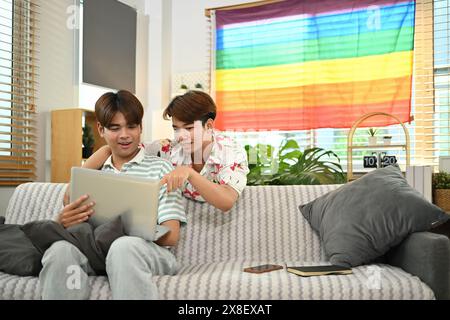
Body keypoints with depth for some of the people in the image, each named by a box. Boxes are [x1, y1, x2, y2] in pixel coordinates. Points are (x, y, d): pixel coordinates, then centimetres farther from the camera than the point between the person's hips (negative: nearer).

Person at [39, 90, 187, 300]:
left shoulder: (160, 168, 7)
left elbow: (171, 236, -2)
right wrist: (63, 223, -11)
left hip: (150, 251, -3)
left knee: (124, 246, -37)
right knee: (60, 249, -29)